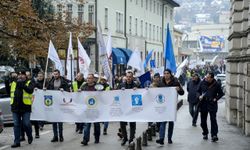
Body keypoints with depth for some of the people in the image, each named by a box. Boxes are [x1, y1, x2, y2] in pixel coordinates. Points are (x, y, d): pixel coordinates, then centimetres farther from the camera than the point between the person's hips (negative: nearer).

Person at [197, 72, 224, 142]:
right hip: (203, 104, 3)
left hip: (212, 104, -3)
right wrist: (200, 96, -3)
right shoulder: (202, 83, 3)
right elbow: (198, 91, 17)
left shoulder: (216, 85, -3)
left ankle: (214, 135, -10)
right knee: (203, 120, 8)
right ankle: (205, 133, 26)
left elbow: (221, 93, 8)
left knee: (213, 120, -11)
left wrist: (216, 98, -7)